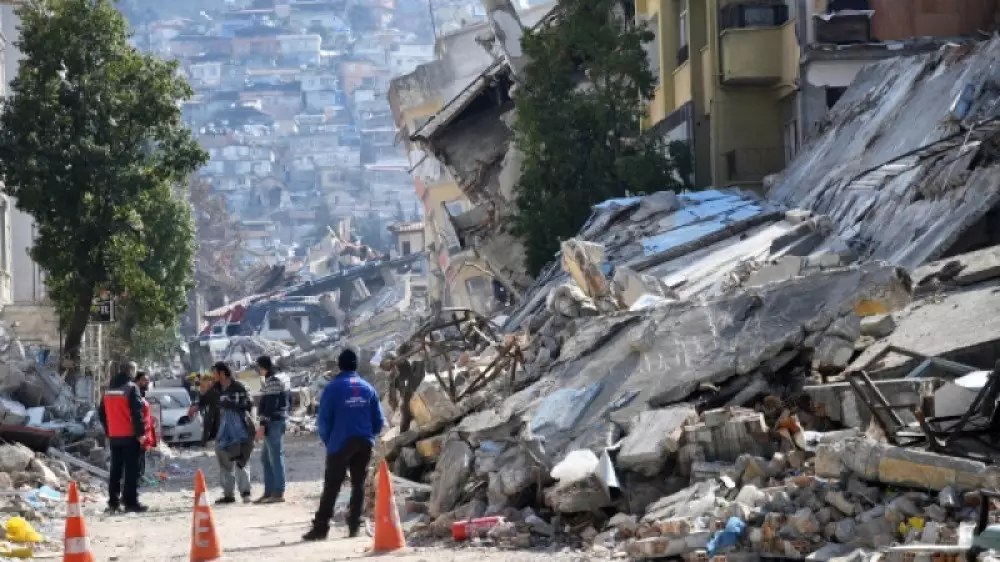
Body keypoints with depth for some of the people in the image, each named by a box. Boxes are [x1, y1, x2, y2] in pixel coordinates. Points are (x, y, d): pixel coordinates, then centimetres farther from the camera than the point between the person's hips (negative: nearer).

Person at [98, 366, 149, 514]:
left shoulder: (108, 392, 12)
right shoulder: (131, 388, -10)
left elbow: (102, 414, 17)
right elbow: (137, 412, -15)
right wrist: (141, 432, -12)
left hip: (114, 437, 6)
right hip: (130, 436, -6)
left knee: (115, 470, 12)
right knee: (131, 470, -5)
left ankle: (113, 502, 11)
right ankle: (130, 502, -9)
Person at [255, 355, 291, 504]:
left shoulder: (272, 381, -13)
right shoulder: (283, 379, 17)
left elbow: (270, 404, -19)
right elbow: (289, 400, 21)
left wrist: (263, 423, -18)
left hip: (273, 423, -10)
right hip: (281, 419, 10)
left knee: (275, 457, -9)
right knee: (266, 458, 15)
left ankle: (278, 493, -8)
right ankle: (269, 491, 17)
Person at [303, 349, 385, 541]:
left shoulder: (333, 388, -6)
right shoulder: (367, 388, 6)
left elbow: (324, 419, -7)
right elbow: (379, 420, 5)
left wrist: (327, 439, 7)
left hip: (341, 443, -3)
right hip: (364, 443, 3)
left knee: (331, 487, -3)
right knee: (358, 484, 12)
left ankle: (321, 527, -7)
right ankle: (354, 525, 9)